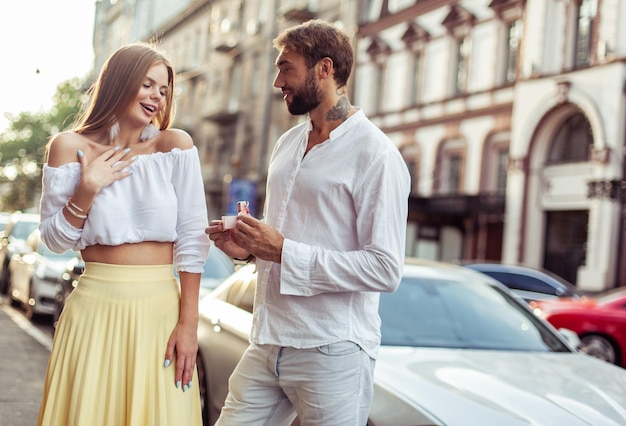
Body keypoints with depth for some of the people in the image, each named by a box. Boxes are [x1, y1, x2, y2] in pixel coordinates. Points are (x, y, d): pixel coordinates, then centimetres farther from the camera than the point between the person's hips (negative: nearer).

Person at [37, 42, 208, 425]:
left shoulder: (175, 145, 1)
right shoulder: (71, 146, 1)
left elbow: (192, 238, -3)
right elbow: (56, 241, 3)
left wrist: (189, 323, -8)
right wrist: (86, 191, -14)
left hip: (161, 309, 1)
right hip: (96, 310, 0)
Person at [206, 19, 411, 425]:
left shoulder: (375, 154, -11)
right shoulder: (287, 144, 14)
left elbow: (385, 269, -17)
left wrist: (284, 252, -18)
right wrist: (249, 246, 3)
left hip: (333, 352, -7)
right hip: (267, 345, 7)